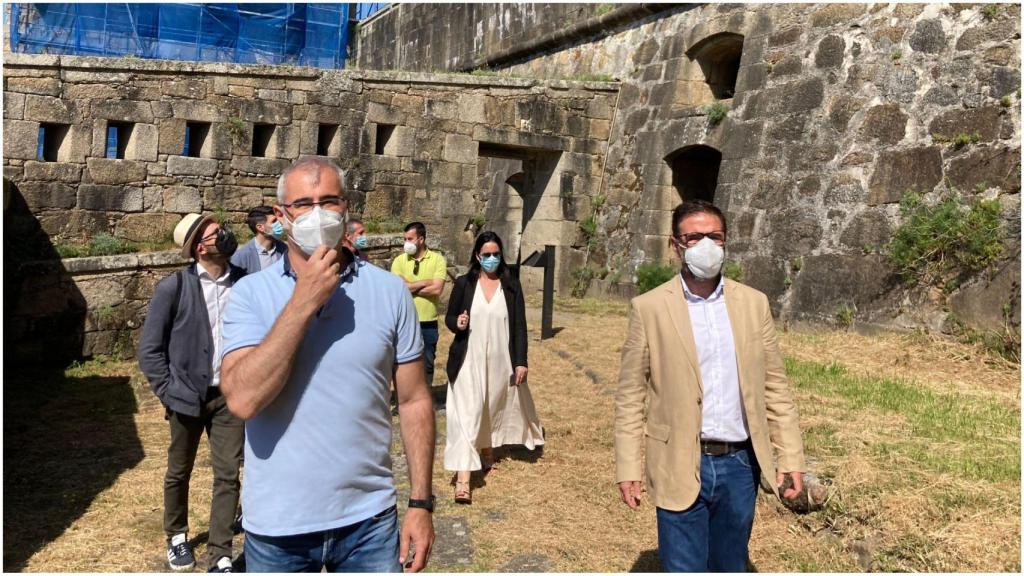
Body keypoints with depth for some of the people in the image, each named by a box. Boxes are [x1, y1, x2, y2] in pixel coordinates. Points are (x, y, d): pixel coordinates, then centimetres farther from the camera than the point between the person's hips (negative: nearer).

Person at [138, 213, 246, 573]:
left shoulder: (244, 282, -4)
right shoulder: (174, 288, -11)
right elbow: (149, 349, -6)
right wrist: (171, 391, -10)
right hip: (188, 396, -1)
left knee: (228, 476, 2)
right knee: (179, 472, 17)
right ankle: (176, 537, 41)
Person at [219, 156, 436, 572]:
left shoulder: (390, 291, -4)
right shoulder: (251, 293, -6)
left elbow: (414, 400, 0)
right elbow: (243, 400, -19)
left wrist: (421, 502, -2)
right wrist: (303, 302, -22)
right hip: (277, 524, 0)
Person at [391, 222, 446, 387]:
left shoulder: (437, 259, -3)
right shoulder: (399, 260, 0)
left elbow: (437, 289, -15)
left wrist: (410, 288, -11)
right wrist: (425, 282, -13)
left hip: (428, 324, 0)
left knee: (427, 365, 13)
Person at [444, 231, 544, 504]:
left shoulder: (511, 285, 1)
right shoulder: (463, 283, -1)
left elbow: (519, 326, 1)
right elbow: (449, 317, 6)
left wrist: (521, 362, -3)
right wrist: (457, 323, -18)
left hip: (500, 361, 2)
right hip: (469, 361, -2)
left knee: (493, 409, 17)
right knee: (467, 414, -9)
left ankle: (487, 452, 43)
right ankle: (462, 478, -12)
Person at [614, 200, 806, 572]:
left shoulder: (753, 303, 4)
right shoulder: (649, 308, -5)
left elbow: (774, 386, 8)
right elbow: (630, 395, -4)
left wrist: (791, 457, 4)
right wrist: (628, 468, -6)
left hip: (739, 464, 3)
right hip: (680, 469, -3)